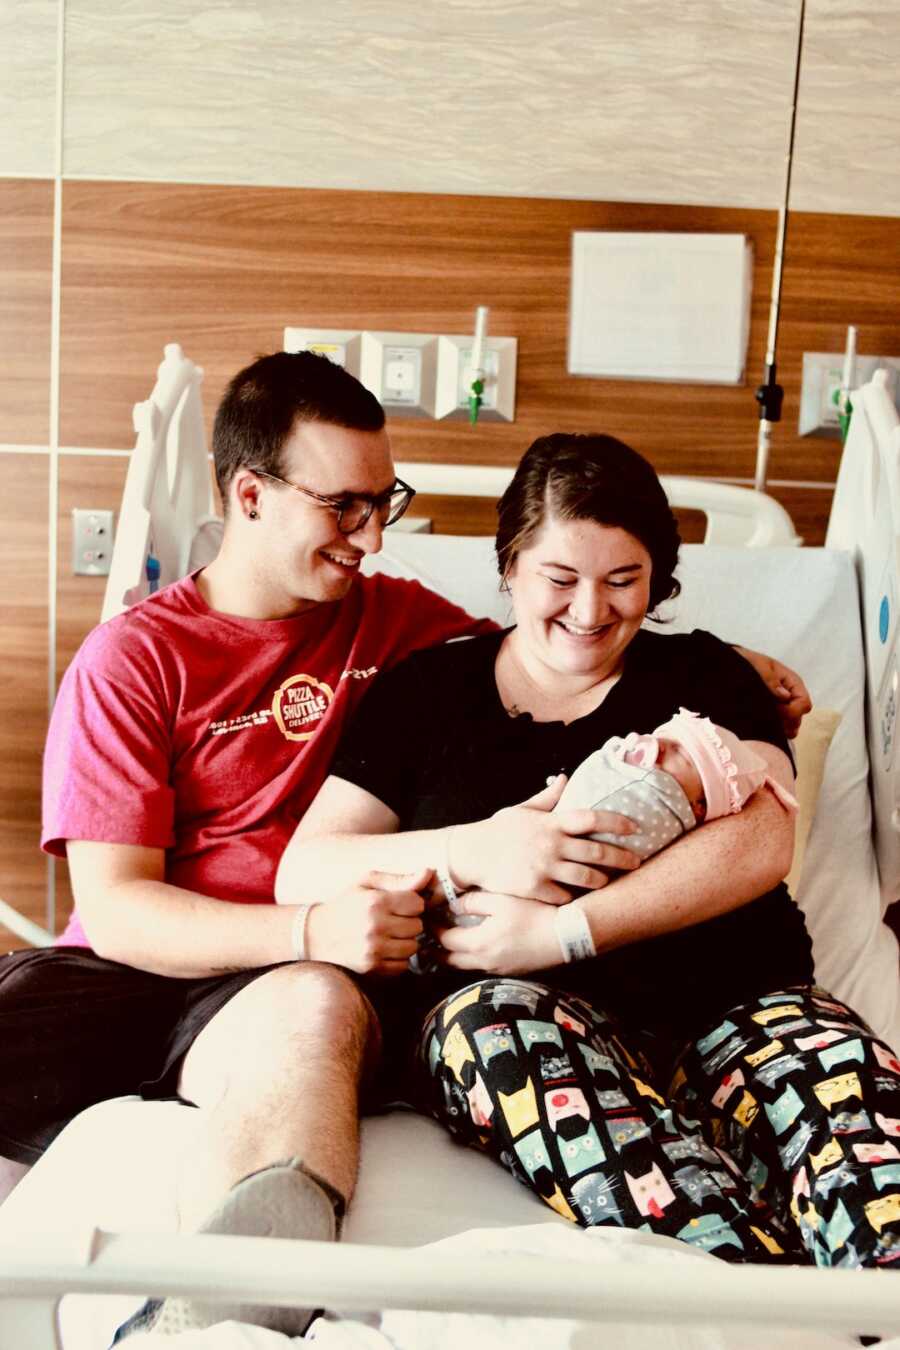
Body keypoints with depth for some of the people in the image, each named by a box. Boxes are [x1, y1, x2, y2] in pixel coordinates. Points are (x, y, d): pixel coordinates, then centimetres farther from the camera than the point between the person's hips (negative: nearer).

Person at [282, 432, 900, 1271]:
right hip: (499, 1001, 0)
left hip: (729, 1001, 1)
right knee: (500, 1020, -36)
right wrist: (473, 852, -10)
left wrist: (563, 931, -13)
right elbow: (302, 874, 9)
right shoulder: (427, 691, 17)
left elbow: (759, 842, -1)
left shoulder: (703, 676, 18)